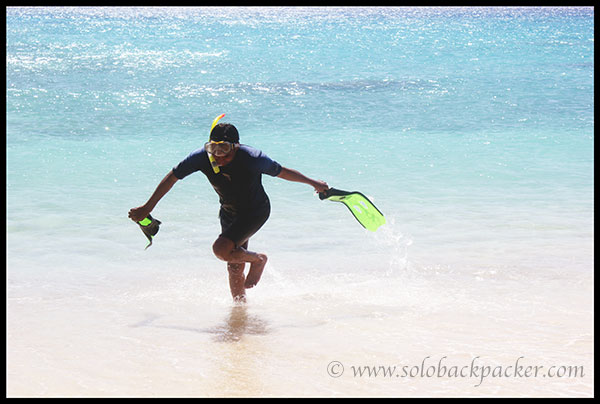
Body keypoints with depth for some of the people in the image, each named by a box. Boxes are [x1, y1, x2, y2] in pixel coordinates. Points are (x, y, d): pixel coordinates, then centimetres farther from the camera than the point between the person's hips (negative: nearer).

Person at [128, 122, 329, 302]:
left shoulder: (252, 159, -32)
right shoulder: (202, 157, -25)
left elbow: (282, 172, -14)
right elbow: (172, 177, -12)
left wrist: (314, 183, 0)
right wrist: (147, 207, -7)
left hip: (256, 212, -4)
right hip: (229, 213, 4)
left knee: (221, 249, -24)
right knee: (234, 269, 10)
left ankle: (258, 259, 4)